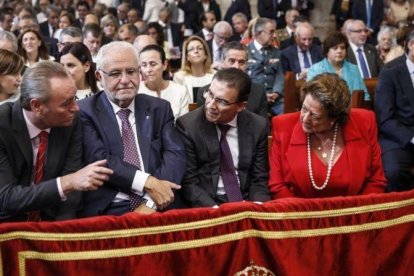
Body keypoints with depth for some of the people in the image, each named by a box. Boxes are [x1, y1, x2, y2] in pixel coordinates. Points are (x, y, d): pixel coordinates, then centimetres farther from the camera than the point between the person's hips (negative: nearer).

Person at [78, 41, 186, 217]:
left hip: (158, 209, 2)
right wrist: (147, 182, -18)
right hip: (107, 212, -2)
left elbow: (175, 155, 1)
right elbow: (98, 160, -9)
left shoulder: (159, 108, 12)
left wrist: (151, 202, -13)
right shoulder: (85, 112, 4)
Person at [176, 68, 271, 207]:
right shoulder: (188, 125, -7)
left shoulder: (257, 126, 0)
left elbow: (260, 179, 5)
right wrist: (215, 210, -22)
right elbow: (188, 181, -8)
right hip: (206, 206, -2)